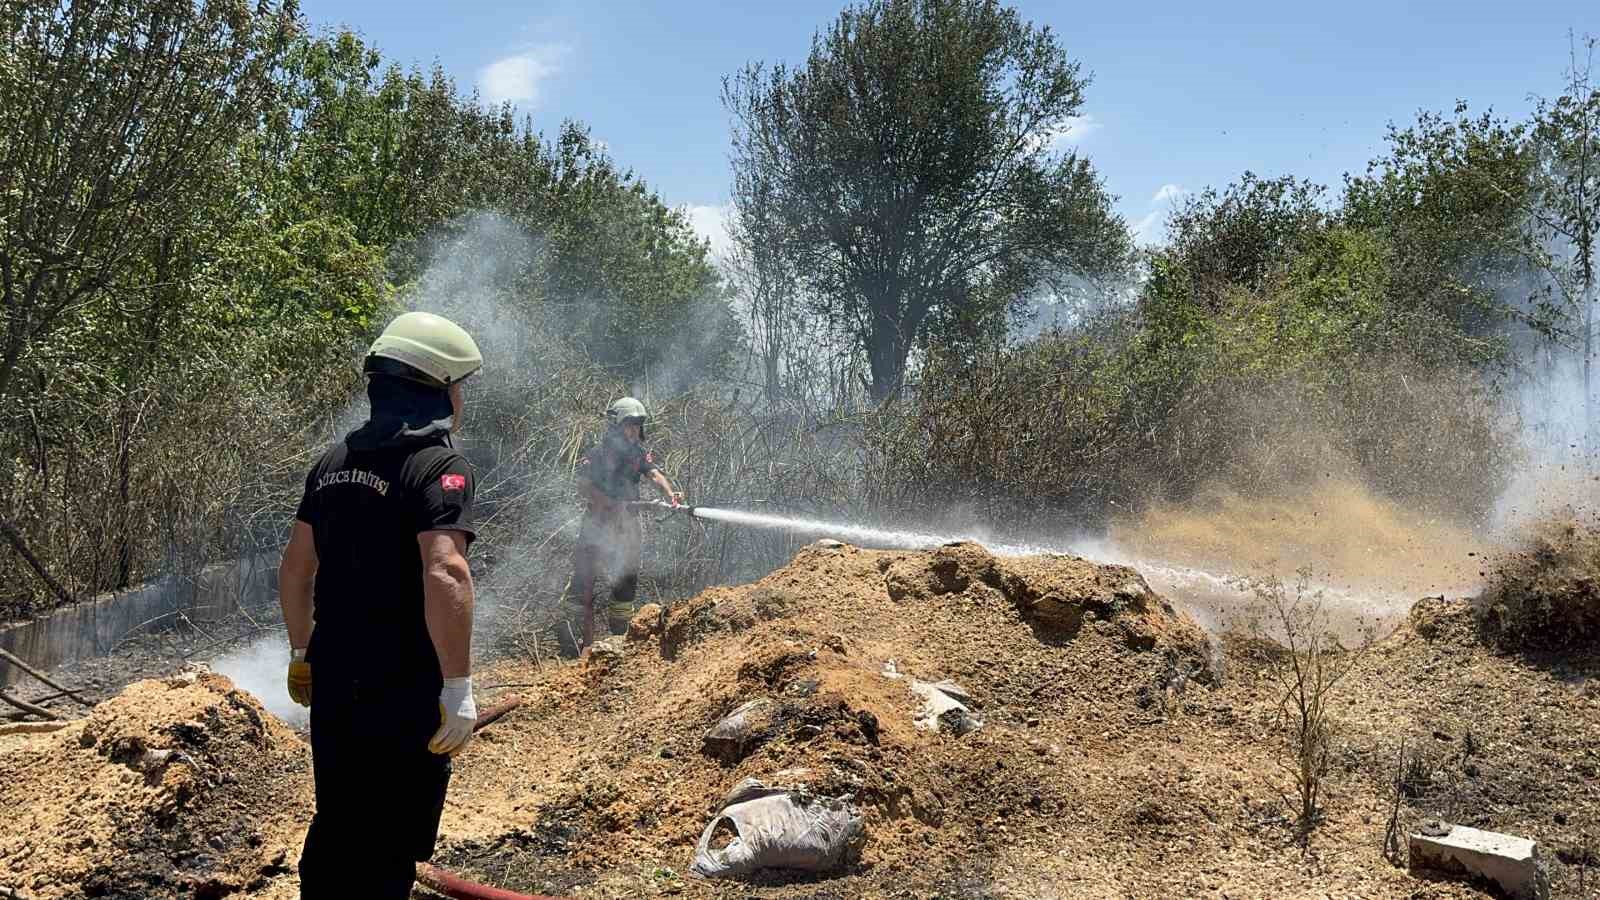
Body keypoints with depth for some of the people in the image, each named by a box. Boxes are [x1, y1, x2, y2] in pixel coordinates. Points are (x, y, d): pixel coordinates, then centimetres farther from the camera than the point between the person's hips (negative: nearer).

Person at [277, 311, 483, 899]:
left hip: (333, 684, 7)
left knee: (335, 827, 22)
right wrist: (458, 686, -25)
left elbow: (295, 567, 13)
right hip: (403, 695, -7)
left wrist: (301, 652, 23)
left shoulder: (334, 462, 9)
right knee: (387, 850, 5)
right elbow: (444, 574, -29)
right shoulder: (439, 465, -15)